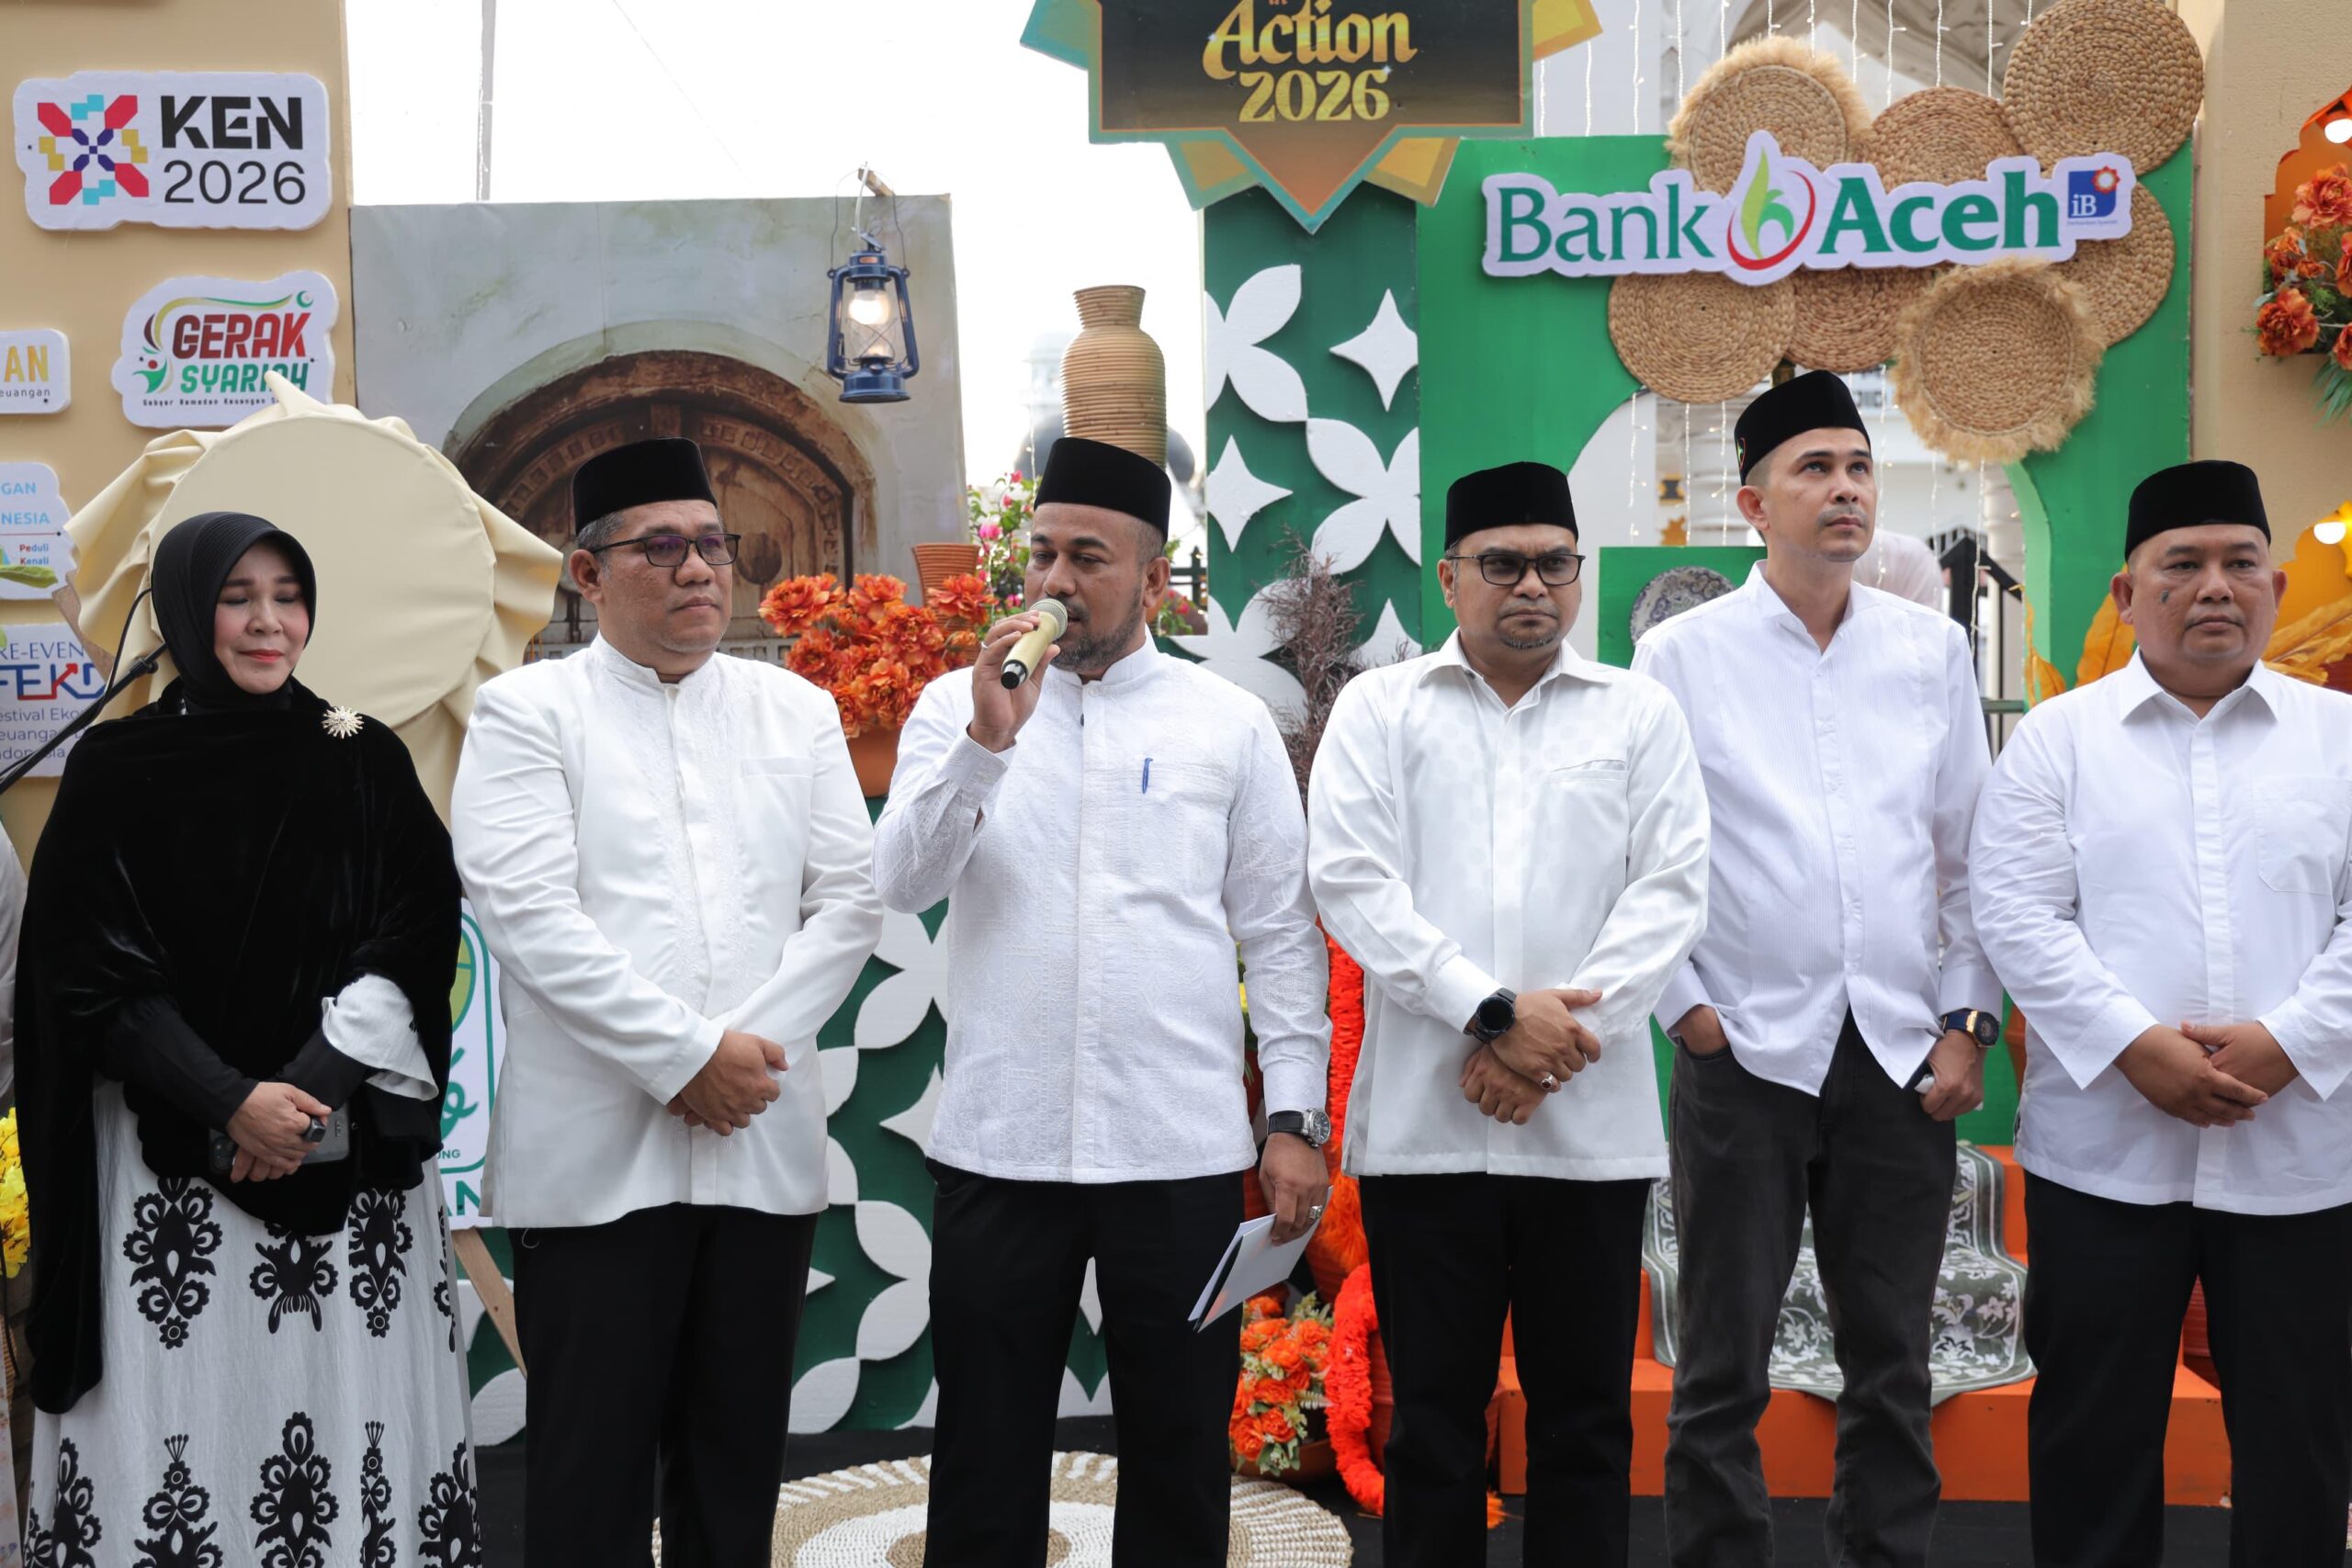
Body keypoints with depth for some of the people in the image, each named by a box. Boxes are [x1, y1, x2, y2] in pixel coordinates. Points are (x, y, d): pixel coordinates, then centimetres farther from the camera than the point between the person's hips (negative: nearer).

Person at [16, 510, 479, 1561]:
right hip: (172, 1149, -1)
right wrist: (231, 1100, -12)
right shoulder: (116, 768, 2)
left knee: (353, 1396, 2)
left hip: (354, 1149, 1)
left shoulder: (366, 759, 6)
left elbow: (417, 936, 1)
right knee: (187, 1407, -1)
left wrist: (315, 1085, -12)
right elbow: (91, 969, -2)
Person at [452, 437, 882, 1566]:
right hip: (595, 1152, -3)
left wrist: (753, 1047, -8)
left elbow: (851, 900, 5)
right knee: (591, 1463, 4)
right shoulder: (527, 711, 0)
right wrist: (686, 1056, -14)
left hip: (764, 1143, 3)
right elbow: (531, 919, -10)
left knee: (737, 1458, 12)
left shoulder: (798, 711, 11)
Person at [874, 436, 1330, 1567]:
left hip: (1181, 1149, 0)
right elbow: (903, 882, -7)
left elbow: (1280, 932, 4)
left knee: (1179, 1445, 12)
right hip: (997, 1145, 1)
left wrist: (1296, 1117, -1)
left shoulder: (1229, 723, 3)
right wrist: (988, 739, -19)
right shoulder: (957, 706, 5)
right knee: (986, 1448, 12)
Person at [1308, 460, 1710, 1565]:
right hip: (1423, 1120, -1)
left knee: (1586, 1415, 10)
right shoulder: (1378, 708, 5)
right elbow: (1352, 882, -5)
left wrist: (1559, 1036, -12)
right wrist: (1494, 1011, -15)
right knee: (1433, 1413, 9)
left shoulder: (1641, 713, 8)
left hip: (1592, 1125, 1)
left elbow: (1670, 891, -1)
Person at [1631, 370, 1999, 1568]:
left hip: (1903, 1057, 3)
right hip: (1746, 1053, -2)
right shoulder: (1683, 655, -1)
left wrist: (1969, 1021, 4)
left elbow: (1969, 853, 9)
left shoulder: (1933, 649, 8)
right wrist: (1685, 1007, -5)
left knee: (1892, 1365, 12)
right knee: (1722, 1369, 5)